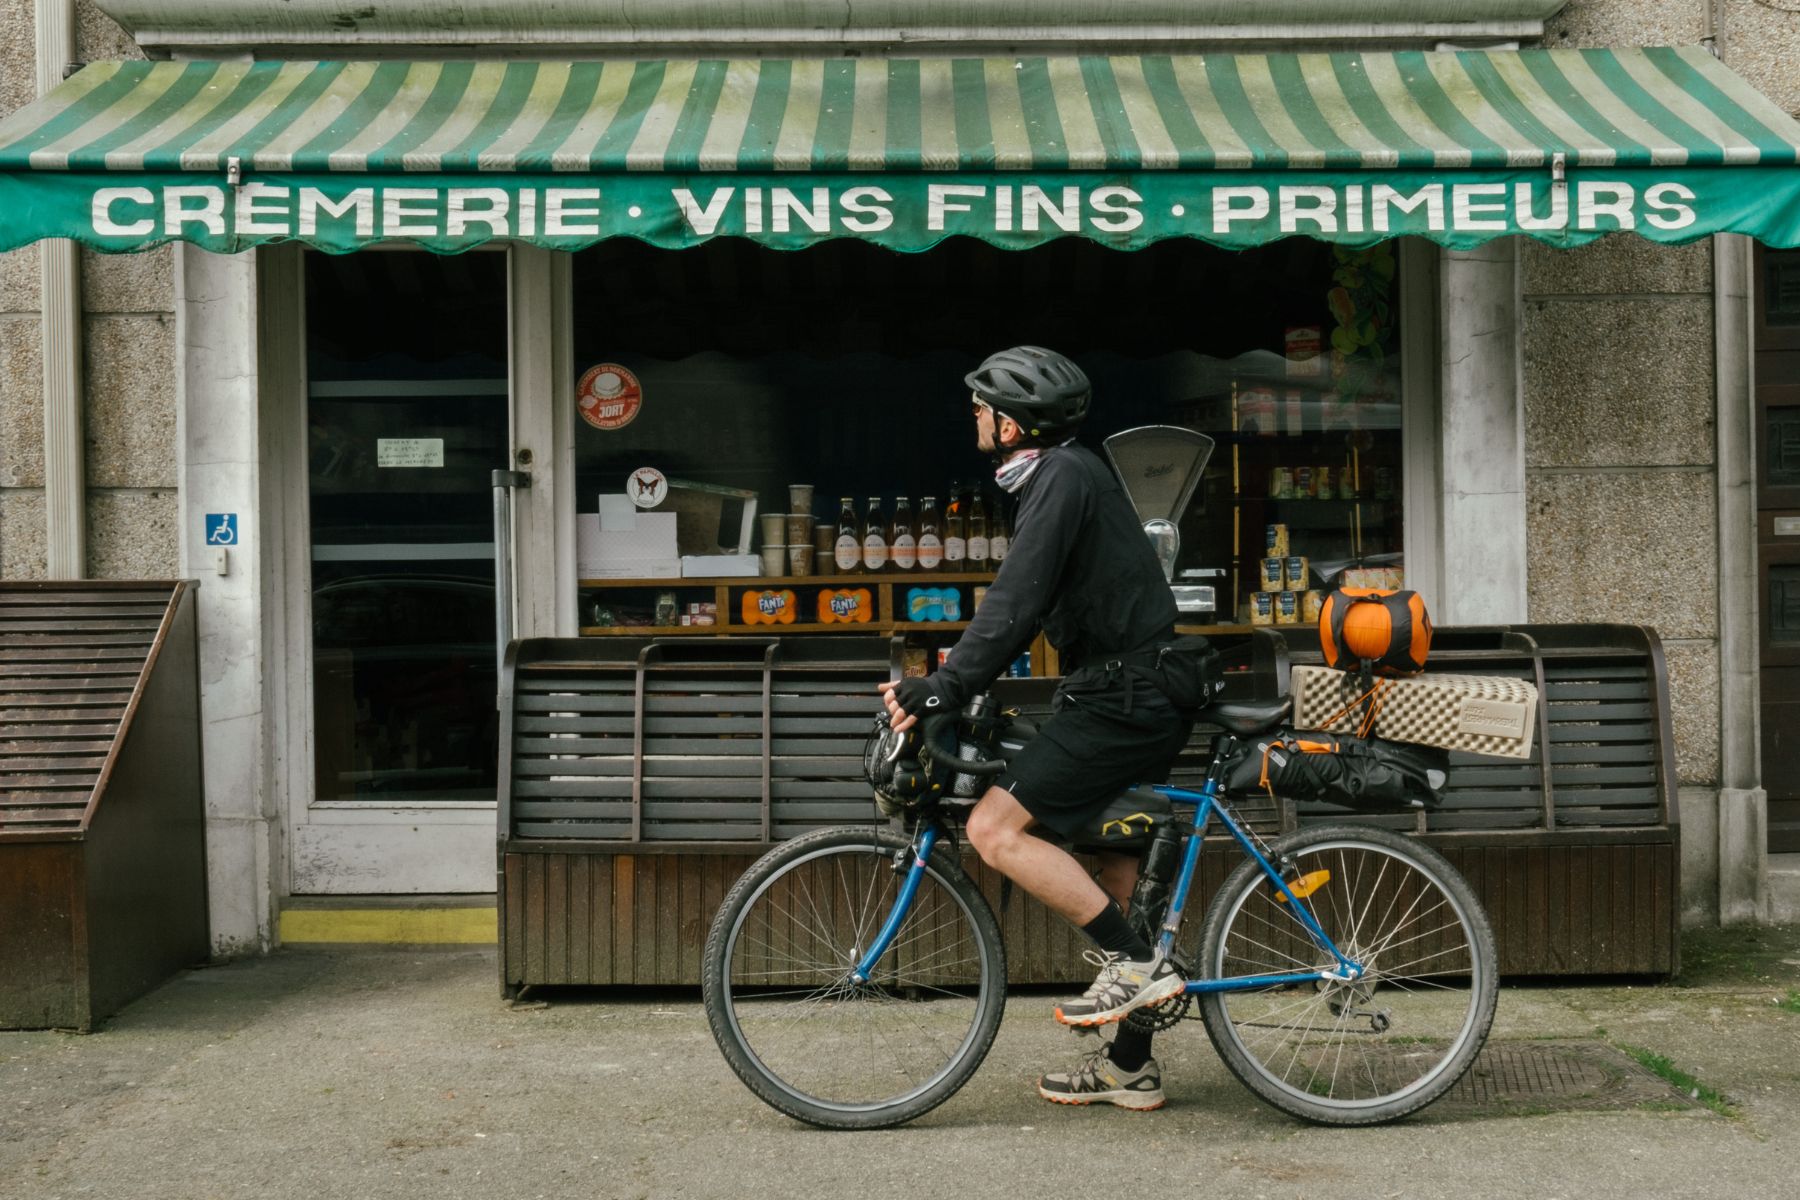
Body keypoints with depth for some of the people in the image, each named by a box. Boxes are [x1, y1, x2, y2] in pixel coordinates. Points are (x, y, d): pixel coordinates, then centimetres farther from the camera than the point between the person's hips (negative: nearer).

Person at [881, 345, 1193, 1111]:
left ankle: (1136, 963, -9)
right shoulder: (1067, 473, 18)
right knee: (1112, 872, 13)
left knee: (995, 828, -14)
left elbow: (1017, 605, -23)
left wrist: (940, 691, -23)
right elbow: (1027, 603, 24)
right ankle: (1129, 1065, 21)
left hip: (1121, 698, -10)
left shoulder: (1061, 478, -14)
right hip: (1140, 695, 10)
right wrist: (952, 677, 20)